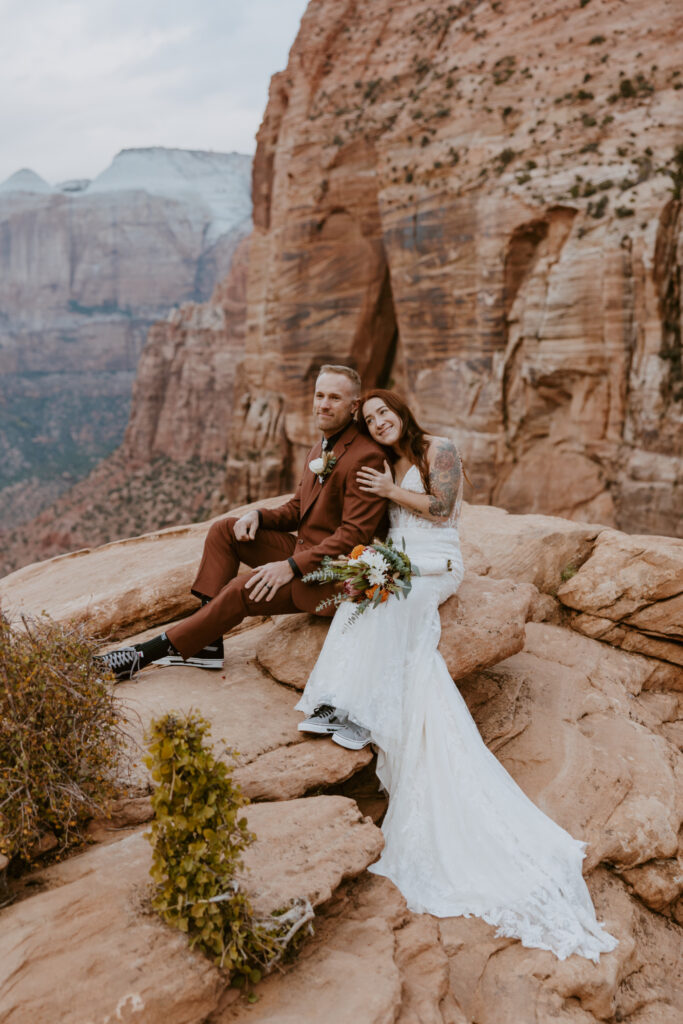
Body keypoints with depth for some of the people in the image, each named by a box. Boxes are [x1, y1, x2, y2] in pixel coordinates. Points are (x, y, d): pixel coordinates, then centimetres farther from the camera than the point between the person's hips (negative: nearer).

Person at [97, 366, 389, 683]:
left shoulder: (365, 457, -19)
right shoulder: (321, 448, 12)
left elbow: (354, 534, -24)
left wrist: (292, 567, -26)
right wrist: (258, 515, -5)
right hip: (304, 552, 9)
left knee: (241, 591, -23)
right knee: (223, 530, -1)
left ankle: (150, 653, -10)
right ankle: (207, 644, -7)